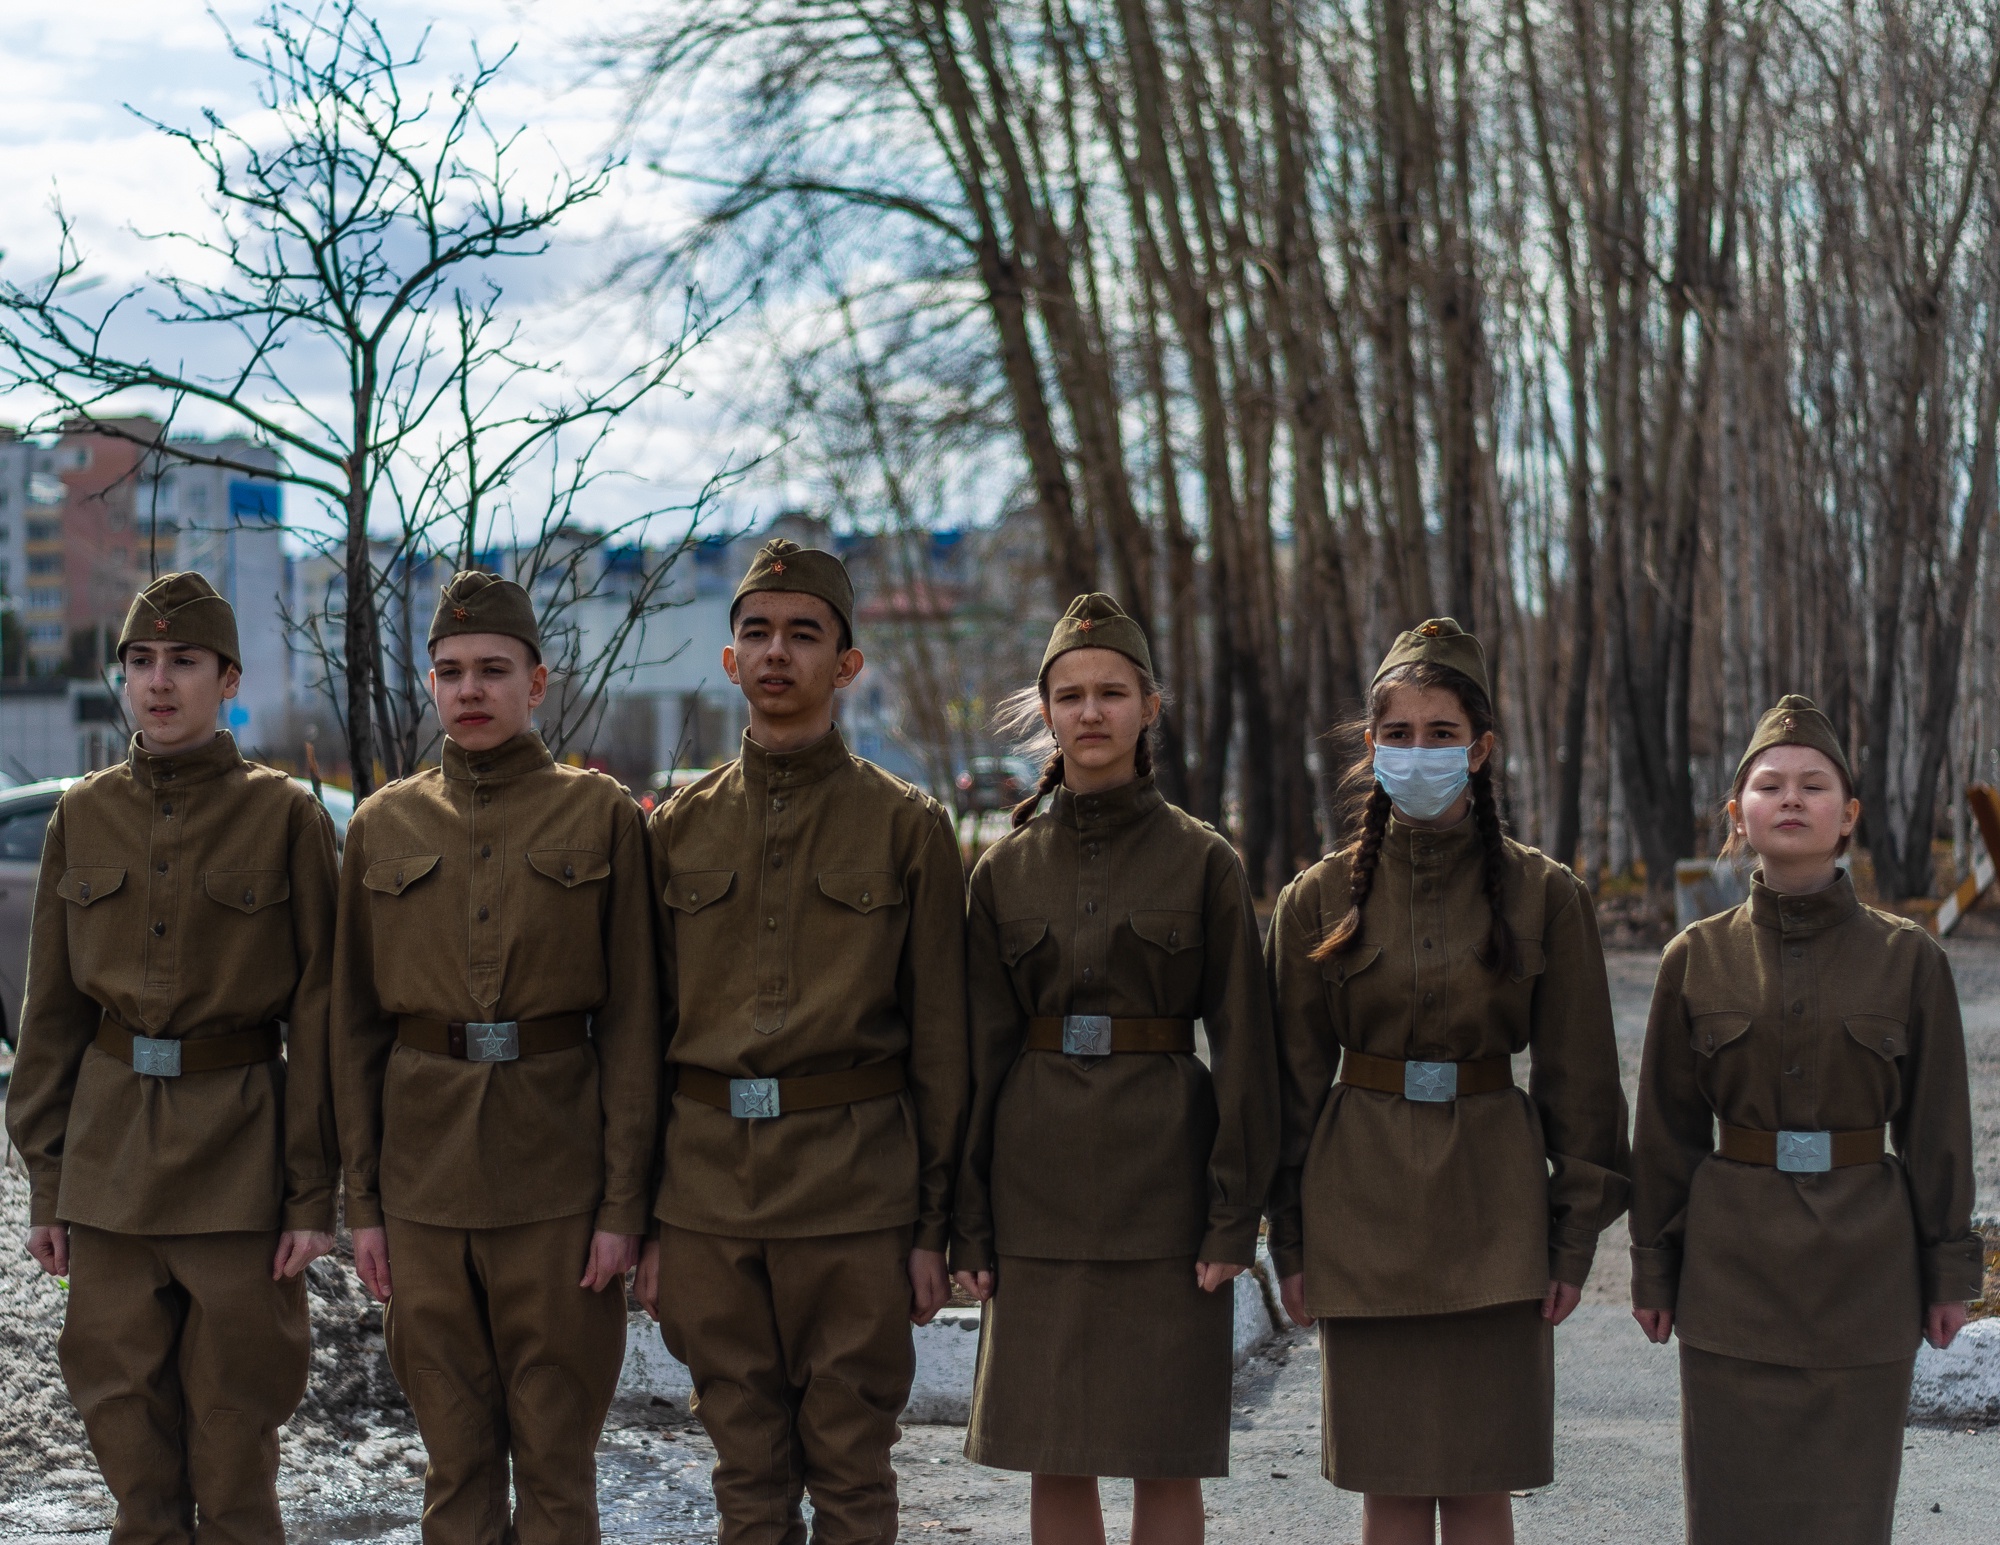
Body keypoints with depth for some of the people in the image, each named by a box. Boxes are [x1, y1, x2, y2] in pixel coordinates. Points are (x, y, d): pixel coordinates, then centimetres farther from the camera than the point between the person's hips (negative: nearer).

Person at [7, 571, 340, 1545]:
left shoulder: (285, 816, -4)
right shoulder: (86, 816, 6)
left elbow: (317, 1016, -5)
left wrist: (313, 1191, -8)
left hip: (239, 1140, -3)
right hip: (110, 1141, 3)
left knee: (233, 1420, 4)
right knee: (124, 1417, 8)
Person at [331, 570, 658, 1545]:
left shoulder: (600, 816, 0)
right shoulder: (383, 827, 7)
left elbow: (631, 1019, -3)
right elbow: (355, 1025, 8)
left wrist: (624, 1201, -8)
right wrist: (361, 1203, 3)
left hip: (556, 1171, -2)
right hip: (425, 1171, 2)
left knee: (555, 1455, 4)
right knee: (455, 1459, 9)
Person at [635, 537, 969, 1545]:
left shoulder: (908, 827, 1)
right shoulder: (678, 829, 9)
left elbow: (939, 1043, 1)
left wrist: (935, 1225, -3)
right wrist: (643, 1219, 6)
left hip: (855, 1192, -3)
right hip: (707, 1187, 3)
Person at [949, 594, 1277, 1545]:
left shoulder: (1204, 861, -1)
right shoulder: (1004, 869, 5)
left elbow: (1241, 1045, -3)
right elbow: (979, 1053, 6)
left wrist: (1235, 1216, -8)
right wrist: (969, 1223, 2)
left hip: (1164, 1183, -2)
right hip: (1041, 1187, 2)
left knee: (1166, 1460, 3)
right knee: (1055, 1459, 6)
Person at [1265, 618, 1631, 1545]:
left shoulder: (1544, 895, -1)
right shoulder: (1321, 899, 1)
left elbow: (1577, 1078, 3)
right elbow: (1294, 1083, 6)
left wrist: (1575, 1238, 0)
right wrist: (1289, 1242, 4)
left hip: (1491, 1205, -1)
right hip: (1364, 1205, 1)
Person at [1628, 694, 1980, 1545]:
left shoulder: (1908, 957, -3)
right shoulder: (1696, 959, -1)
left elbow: (1936, 1123, 1)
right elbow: (1667, 1127, 5)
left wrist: (1950, 1268, 1)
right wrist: (1653, 1268, 5)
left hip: (1864, 1262, -1)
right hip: (1734, 1264, 1)